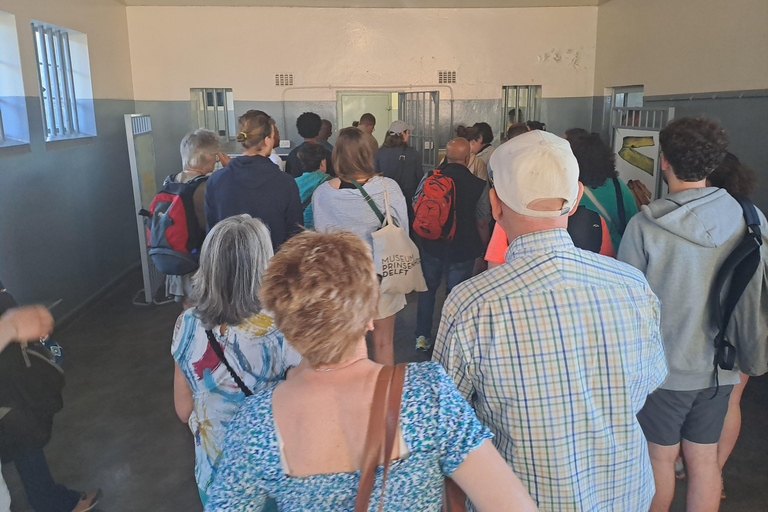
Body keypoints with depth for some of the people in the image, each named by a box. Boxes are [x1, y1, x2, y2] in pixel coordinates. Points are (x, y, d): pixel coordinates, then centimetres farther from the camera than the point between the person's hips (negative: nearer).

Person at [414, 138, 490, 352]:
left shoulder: (429, 178, -8)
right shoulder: (479, 185, -14)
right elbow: (482, 223, -9)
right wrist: (484, 247, 8)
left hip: (431, 245, 2)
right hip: (463, 249, -2)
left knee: (427, 289, 19)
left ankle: (422, 336, 26)